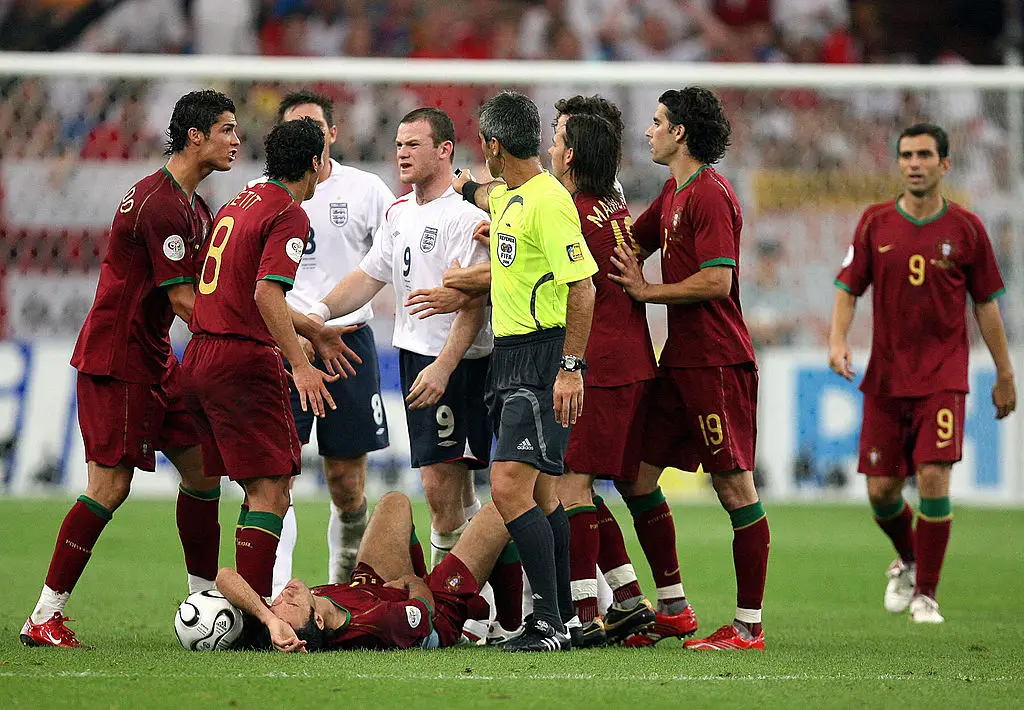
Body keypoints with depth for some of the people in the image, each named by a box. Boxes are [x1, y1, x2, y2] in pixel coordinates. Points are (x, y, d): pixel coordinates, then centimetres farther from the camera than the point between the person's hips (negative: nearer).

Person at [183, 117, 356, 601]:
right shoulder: (289, 215, -9)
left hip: (200, 359, 9)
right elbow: (266, 294, -22)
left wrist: (312, 331, 30)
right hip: (244, 360, -9)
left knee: (259, 489, 15)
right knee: (272, 492, -9)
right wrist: (299, 365, -22)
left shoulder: (239, 204, 19)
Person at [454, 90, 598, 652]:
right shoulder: (507, 195, 12)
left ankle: (549, 625, -15)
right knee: (538, 494, 13)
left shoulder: (548, 201, -17)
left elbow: (582, 288, -21)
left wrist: (571, 368, -23)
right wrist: (464, 187, 57)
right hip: (508, 354, 9)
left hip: (543, 359, -9)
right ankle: (564, 613, 21)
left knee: (509, 487, -17)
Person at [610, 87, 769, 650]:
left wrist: (648, 292, -9)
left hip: (717, 361, -10)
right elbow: (630, 242, 30)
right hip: (679, 360, 10)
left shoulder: (709, 194, -14)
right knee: (635, 475, 11)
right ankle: (672, 604, 19)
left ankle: (749, 625, -4)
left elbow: (717, 281, -22)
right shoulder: (673, 193, 16)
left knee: (734, 487, -6)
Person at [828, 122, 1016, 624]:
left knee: (934, 478, -16)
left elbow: (986, 304, 7)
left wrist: (1005, 374, 9)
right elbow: (848, 287, 5)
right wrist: (837, 339, -14)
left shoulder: (965, 229, 0)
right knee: (881, 490, 2)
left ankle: (926, 593, -3)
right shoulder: (875, 223, 3)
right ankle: (908, 561, 33)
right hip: (885, 377, 2)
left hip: (943, 376, -2)